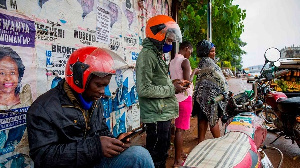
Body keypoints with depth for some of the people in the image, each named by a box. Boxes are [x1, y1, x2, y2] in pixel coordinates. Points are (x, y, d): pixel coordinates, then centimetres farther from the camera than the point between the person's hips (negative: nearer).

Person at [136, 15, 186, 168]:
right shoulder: (147, 55, -14)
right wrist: (171, 89, -15)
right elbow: (144, 90, -23)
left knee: (163, 154, 21)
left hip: (164, 114, 10)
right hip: (156, 117, -10)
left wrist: (172, 85, 6)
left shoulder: (158, 55, 17)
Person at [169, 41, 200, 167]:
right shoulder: (185, 61, -13)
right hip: (184, 98, -8)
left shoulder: (172, 62, 12)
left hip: (176, 97, 8)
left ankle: (180, 152, 32)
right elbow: (187, 82, -19)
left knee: (179, 127, 18)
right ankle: (177, 161, 5)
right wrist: (193, 72, -2)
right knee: (180, 129, -3)